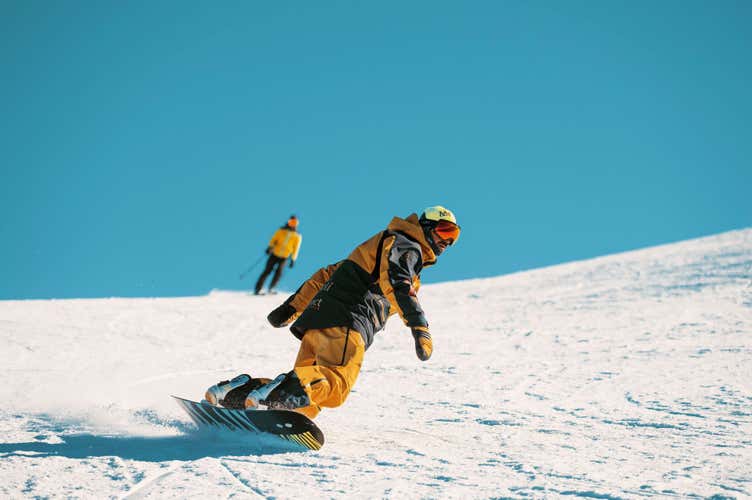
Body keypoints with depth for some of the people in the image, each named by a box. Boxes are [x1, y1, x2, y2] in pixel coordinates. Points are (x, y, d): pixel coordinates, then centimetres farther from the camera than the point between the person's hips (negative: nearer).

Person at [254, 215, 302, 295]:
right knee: (267, 270, -7)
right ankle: (258, 289, -5)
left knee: (279, 272, -13)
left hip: (284, 257, 1)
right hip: (275, 253, -1)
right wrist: (270, 247, -15)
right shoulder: (281, 230, 3)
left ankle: (271, 288, 3)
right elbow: (274, 239, 2)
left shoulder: (297, 236, 4)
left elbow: (296, 248, 6)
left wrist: (293, 259, 1)